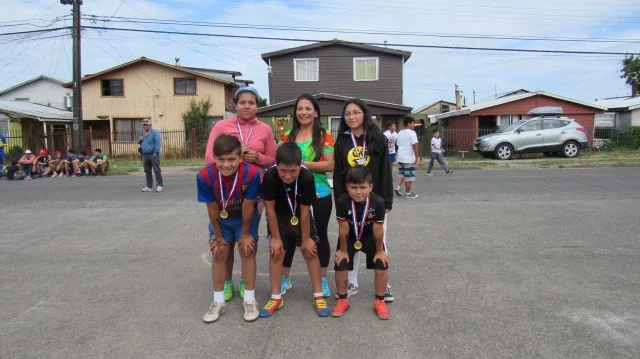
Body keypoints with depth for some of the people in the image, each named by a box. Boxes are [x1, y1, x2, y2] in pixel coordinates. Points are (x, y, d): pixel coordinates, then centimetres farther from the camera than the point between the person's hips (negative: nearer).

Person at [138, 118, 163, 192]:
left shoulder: (154, 133, -5)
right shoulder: (142, 133, 17)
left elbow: (158, 143, -13)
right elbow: (140, 143, 28)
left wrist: (156, 153, -20)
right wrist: (139, 140, 4)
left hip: (153, 155, -7)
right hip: (145, 155, 7)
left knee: (157, 170, -6)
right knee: (147, 171, 9)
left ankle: (160, 185, -4)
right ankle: (149, 187, 14)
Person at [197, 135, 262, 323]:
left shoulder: (251, 173, -36)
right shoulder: (205, 176, -31)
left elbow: (247, 207, -23)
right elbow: (212, 209, -18)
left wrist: (246, 233, -11)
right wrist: (218, 235, -6)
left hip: (245, 218, -1)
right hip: (220, 219, 2)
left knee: (247, 251, -1)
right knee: (219, 254, 3)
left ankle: (250, 299, 14)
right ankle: (218, 301, 18)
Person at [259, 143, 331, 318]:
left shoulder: (307, 177, -33)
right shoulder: (269, 177, -33)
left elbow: (304, 211, -22)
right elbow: (270, 209, -20)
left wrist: (306, 238, -12)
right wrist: (276, 237, -14)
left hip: (300, 216, 0)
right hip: (278, 217, 0)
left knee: (310, 251, -1)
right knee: (276, 252, -3)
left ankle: (318, 296, 12)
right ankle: (276, 298, 12)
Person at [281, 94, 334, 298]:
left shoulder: (324, 136, -3)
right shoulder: (288, 136, 9)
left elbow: (330, 165, -12)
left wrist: (302, 163, -17)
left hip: (319, 195, -3)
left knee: (320, 235, 9)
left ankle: (323, 280, 25)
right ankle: (284, 278, 26)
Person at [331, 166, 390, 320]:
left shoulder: (378, 202, -32)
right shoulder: (342, 201, -32)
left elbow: (378, 230, -19)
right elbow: (343, 229, -20)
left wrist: (380, 250, -8)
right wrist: (343, 250, -9)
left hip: (370, 237, 0)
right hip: (349, 238, 0)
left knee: (381, 266, -8)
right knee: (340, 266, -8)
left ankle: (379, 301, 15)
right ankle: (342, 300, 17)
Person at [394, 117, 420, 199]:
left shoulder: (400, 133, 13)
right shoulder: (412, 133, -11)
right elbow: (415, 145, -18)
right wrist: (416, 157, -15)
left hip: (400, 158, 7)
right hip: (409, 158, -7)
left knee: (401, 174, 18)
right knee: (409, 176, 1)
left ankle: (397, 187, 2)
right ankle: (408, 193, 6)